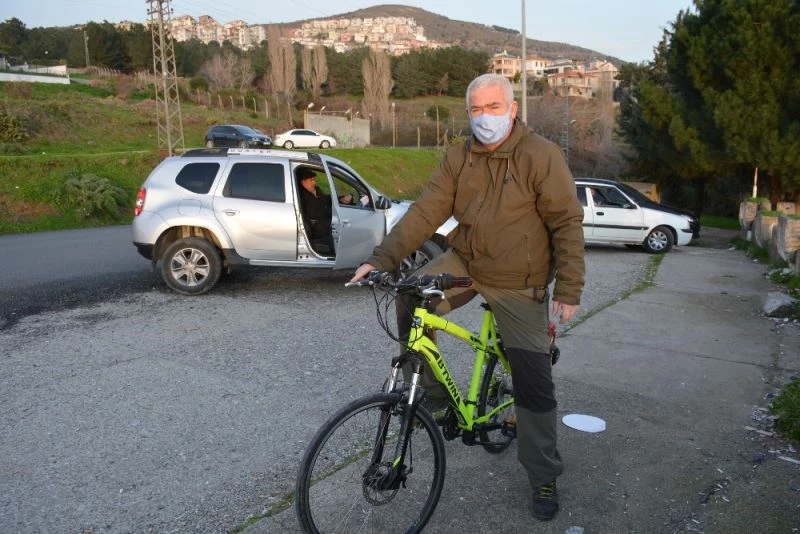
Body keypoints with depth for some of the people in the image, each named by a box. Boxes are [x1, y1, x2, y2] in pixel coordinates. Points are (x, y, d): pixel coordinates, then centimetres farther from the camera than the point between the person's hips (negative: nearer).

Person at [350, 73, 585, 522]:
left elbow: (568, 224, -13)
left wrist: (569, 289, -17)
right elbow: (425, 213, -7)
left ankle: (545, 478, 19)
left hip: (519, 284, -4)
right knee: (411, 297, -20)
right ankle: (431, 391, 1)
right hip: (465, 264, 4)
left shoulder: (541, 156, -14)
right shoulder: (459, 159, -1)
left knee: (534, 383, -1)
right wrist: (382, 258, -18)